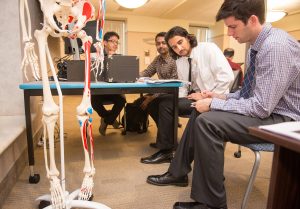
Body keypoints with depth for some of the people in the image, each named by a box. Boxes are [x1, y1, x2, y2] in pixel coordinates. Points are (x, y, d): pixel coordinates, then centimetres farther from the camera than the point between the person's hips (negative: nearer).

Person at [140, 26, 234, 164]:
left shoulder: (208, 49, -10)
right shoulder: (179, 61, 9)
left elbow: (227, 76, -18)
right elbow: (183, 87, 10)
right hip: (194, 97, 7)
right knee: (164, 103, -8)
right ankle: (166, 150, -1)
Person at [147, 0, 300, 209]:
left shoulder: (276, 46, -24)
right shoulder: (257, 45, 5)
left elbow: (262, 107, -28)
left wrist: (214, 104, -20)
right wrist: (223, 97, 0)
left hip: (280, 118, -10)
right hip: (263, 107, 10)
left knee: (207, 121, -26)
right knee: (199, 113, 7)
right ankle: (179, 172, 15)